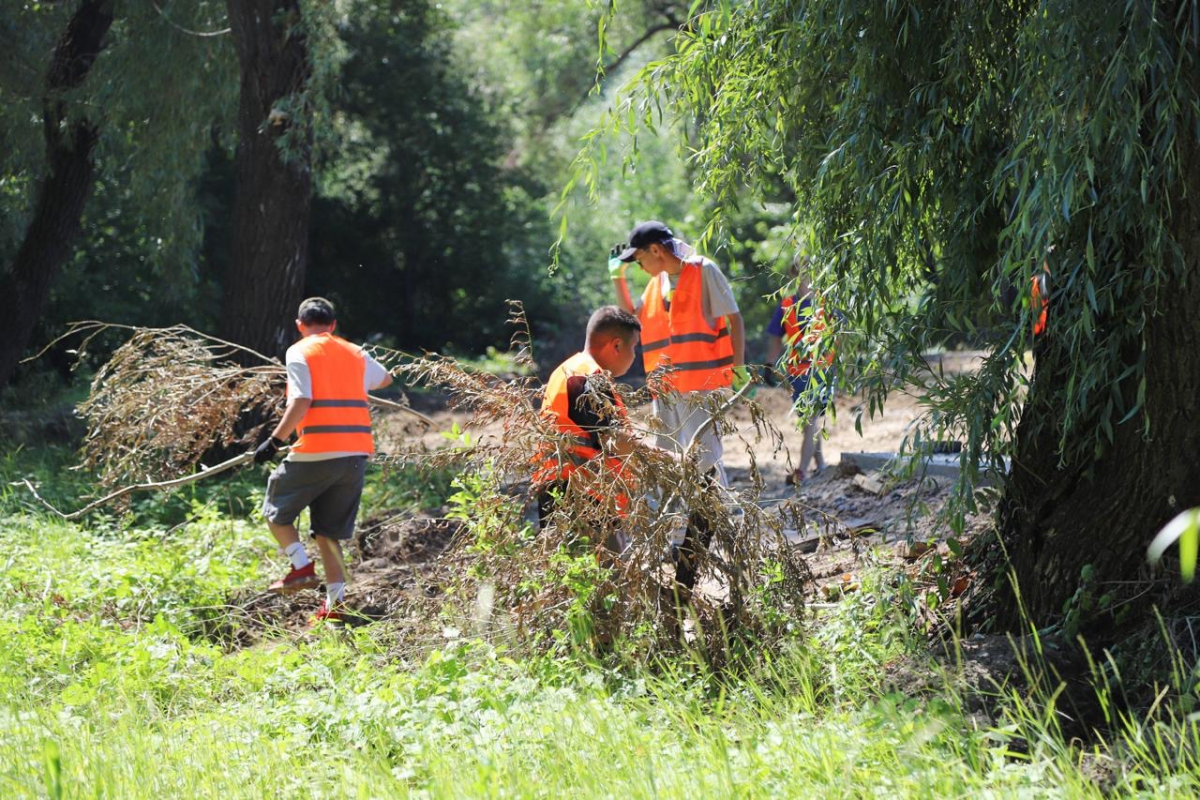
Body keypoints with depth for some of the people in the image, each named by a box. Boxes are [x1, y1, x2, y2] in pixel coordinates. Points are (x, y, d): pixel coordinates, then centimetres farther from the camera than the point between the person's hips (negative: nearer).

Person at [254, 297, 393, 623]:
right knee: (328, 531, 12)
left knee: (276, 510, 14)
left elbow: (301, 403, -13)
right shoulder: (355, 354, 16)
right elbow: (385, 379, 36)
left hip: (317, 452, -5)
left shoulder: (299, 353, -1)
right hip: (358, 452, 5)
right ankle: (335, 603, 4)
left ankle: (302, 567, -4)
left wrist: (275, 440, -7)